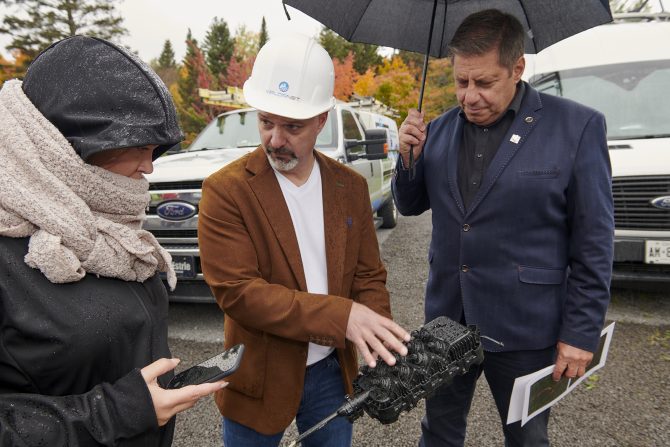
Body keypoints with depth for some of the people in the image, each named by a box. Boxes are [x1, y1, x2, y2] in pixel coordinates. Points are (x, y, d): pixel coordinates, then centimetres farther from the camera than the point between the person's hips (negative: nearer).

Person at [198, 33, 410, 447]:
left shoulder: (351, 187, -2)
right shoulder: (226, 190, -16)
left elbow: (368, 276, 2)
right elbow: (237, 292, -22)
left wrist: (384, 349, -14)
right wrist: (342, 316, -30)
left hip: (332, 369, 4)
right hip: (260, 377, -3)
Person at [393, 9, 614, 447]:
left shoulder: (577, 126, -11)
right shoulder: (440, 129, 2)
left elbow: (594, 242, -9)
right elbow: (411, 205, 10)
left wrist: (581, 332, -9)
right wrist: (410, 157, -9)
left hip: (524, 326, -3)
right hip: (447, 317, 4)